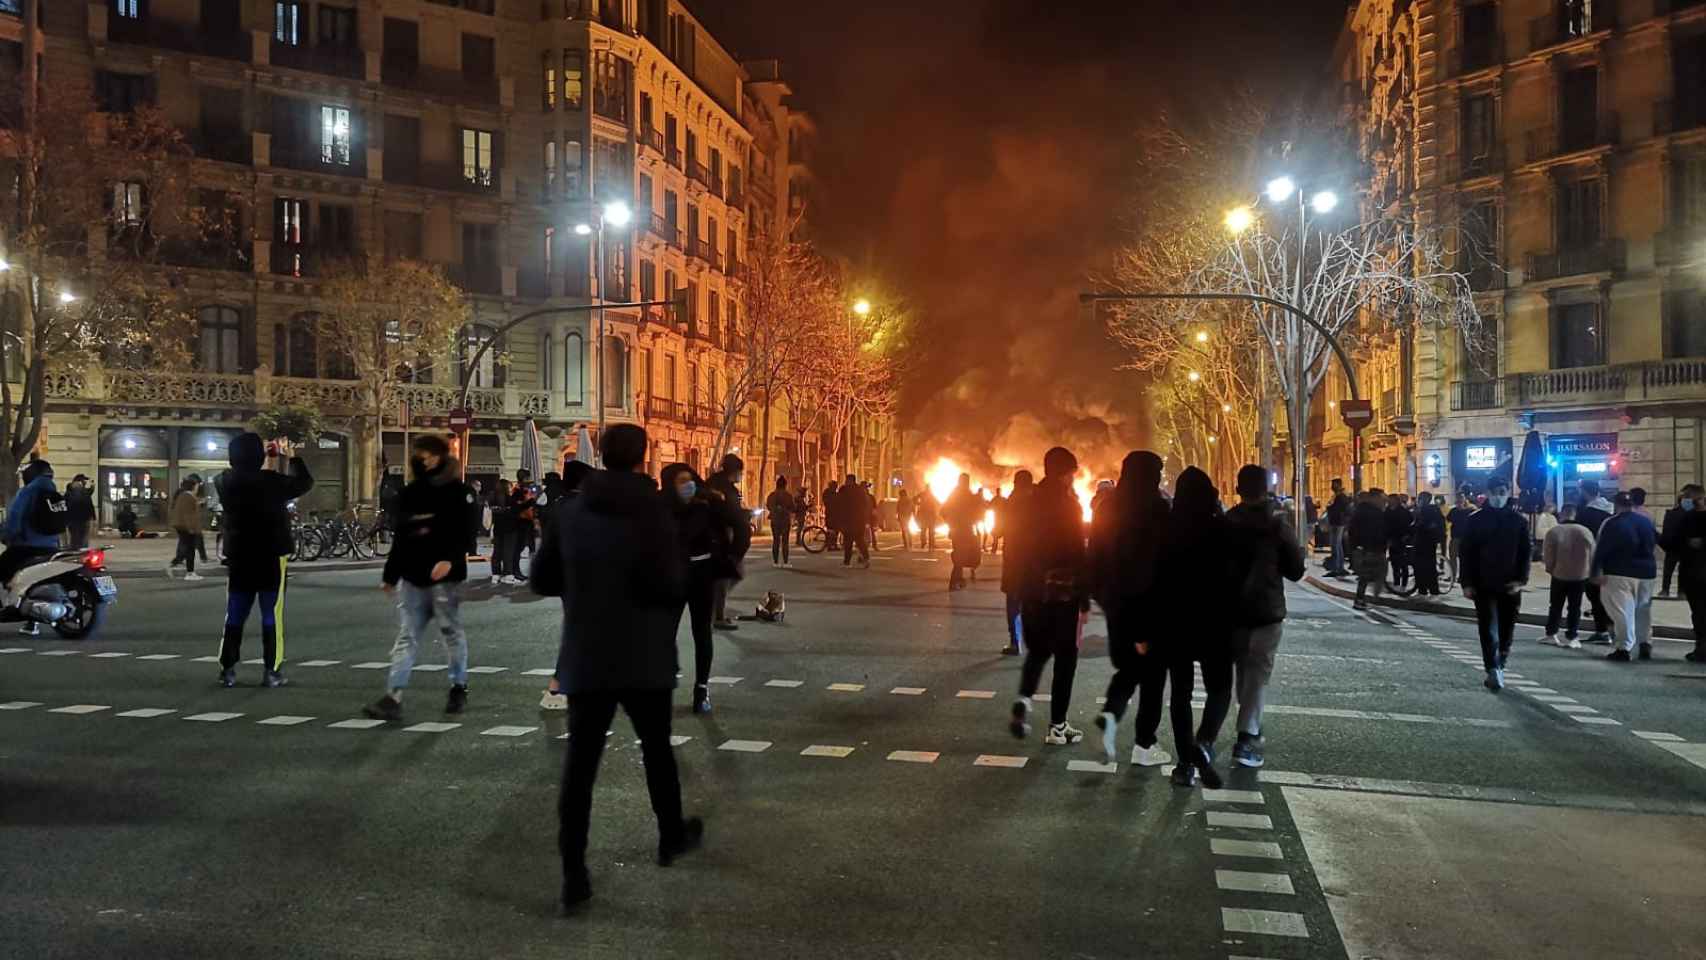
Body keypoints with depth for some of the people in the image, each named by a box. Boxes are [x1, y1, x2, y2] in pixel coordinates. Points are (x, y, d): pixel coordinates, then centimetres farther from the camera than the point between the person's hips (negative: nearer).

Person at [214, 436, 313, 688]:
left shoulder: (225, 482, -2)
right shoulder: (270, 481, -16)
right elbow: (305, 482, -4)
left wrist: (265, 457, 21)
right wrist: (289, 457, 9)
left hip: (238, 558, 4)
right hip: (271, 558, -4)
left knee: (234, 616, 12)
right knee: (272, 616, 2)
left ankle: (227, 670, 14)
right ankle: (271, 671, 2)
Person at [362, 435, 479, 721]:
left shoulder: (459, 493, -3)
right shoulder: (409, 494, 13)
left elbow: (466, 532, -12)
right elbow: (400, 537, 18)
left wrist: (450, 560, -27)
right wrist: (390, 575, 19)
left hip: (445, 576, -5)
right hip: (412, 577, 5)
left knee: (452, 632, 5)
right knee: (406, 637, 1)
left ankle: (459, 688, 21)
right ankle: (393, 697, -2)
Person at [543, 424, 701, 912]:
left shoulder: (575, 512, 3)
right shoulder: (652, 509, -12)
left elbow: (545, 575, 9)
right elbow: (669, 584, -21)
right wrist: (683, 578, 1)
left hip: (584, 655, 3)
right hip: (643, 656, -3)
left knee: (580, 760, 2)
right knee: (656, 748, 17)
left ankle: (573, 873, -2)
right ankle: (671, 836, 35)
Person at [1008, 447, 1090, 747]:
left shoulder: (1030, 503, 5)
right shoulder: (1068, 504, -11)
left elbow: (1019, 548, 8)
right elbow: (1078, 553, -13)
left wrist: (1021, 591, 15)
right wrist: (1084, 599, -9)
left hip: (1033, 590, 5)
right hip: (1063, 591, -5)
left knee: (1037, 649, 19)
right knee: (1065, 655, 5)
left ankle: (1024, 699, -5)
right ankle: (1057, 726, 8)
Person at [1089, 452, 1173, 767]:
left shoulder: (1106, 509, 3)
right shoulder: (1158, 511, -14)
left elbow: (1096, 557, 8)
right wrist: (1170, 605, -7)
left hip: (1117, 603, 5)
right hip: (1153, 604, -5)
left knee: (1127, 667, 19)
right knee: (1152, 673, 8)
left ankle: (1110, 713, -7)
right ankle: (1144, 745, 11)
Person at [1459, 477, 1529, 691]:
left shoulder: (1518, 521, 4)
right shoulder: (1475, 521, 0)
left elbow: (1526, 552, 5)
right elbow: (1467, 553, 0)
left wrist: (1521, 580, -7)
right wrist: (1467, 583, -6)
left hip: (1510, 586, 2)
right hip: (1484, 585, -2)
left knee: (1506, 631, 9)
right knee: (1488, 629, -7)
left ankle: (1498, 668, 24)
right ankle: (1493, 671, -10)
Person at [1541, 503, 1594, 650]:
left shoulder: (1553, 532, -13)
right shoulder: (1586, 532, -6)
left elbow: (1548, 557, -9)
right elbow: (1592, 556, 1)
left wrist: (1550, 569, 10)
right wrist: (1588, 572, 16)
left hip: (1559, 575, -1)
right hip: (1580, 576, 1)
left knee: (1555, 606, 13)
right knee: (1575, 607, 7)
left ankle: (1551, 634, 18)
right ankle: (1570, 638, 6)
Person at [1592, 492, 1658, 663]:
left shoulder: (1612, 523, -11)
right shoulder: (1647, 522, 9)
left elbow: (1600, 549, -13)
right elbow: (1654, 543, 20)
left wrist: (1596, 572, -8)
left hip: (1620, 573, -6)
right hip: (1647, 573, 6)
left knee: (1623, 611, -6)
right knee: (1644, 610, 19)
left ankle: (1624, 648, -9)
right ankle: (1645, 645, 22)